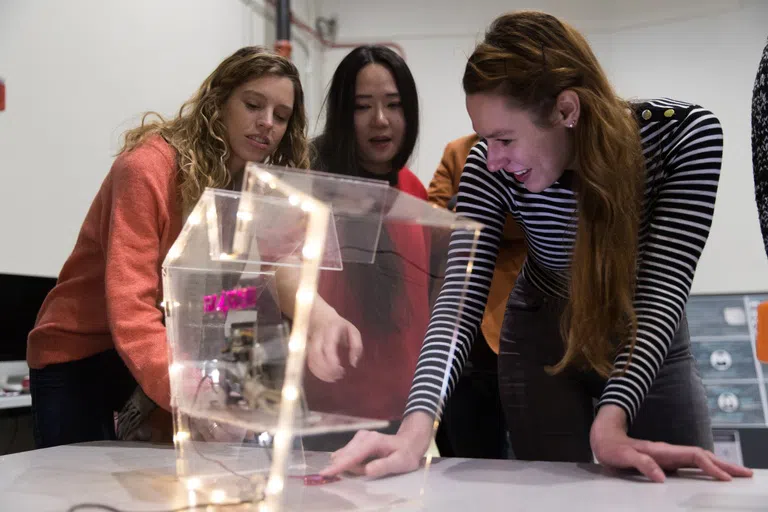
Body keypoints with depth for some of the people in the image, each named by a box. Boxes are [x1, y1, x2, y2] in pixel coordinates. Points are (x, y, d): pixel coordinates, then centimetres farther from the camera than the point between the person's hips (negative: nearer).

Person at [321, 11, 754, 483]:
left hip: (651, 342, 1)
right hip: (543, 342, 0)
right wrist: (417, 430, -47)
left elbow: (663, 288, -31)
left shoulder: (686, 133, -27)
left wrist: (610, 422, -44)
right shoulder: (490, 169, -25)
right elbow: (460, 299, -31)